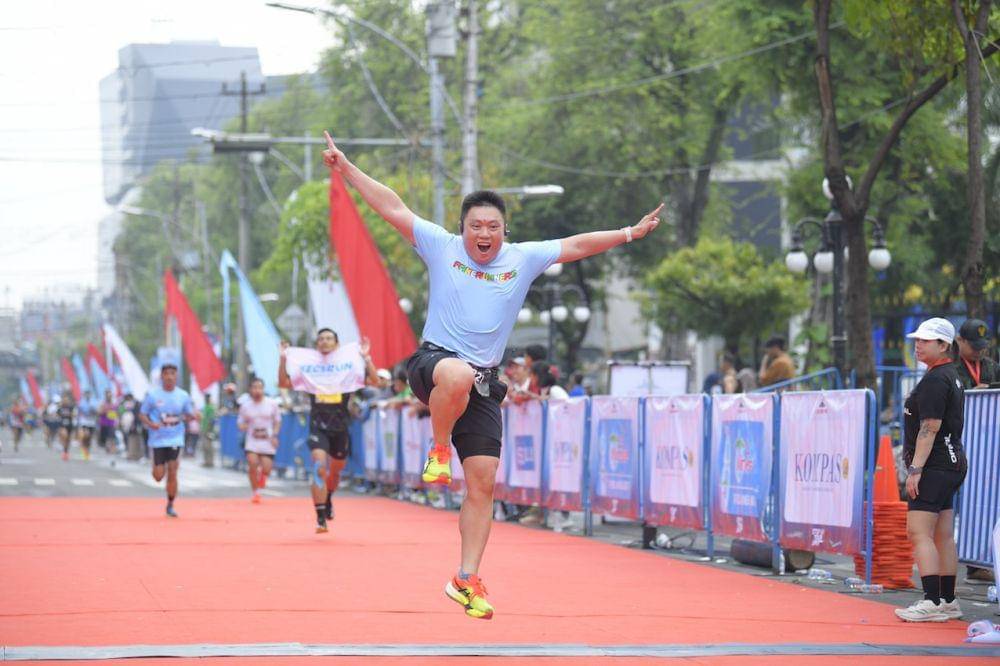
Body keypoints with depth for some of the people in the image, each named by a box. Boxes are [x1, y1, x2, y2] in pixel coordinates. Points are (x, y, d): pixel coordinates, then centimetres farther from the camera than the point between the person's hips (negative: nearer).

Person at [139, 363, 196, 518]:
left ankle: (170, 505, 8)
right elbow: (142, 414, 1)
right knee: (158, 477, 1)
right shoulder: (152, 394, -5)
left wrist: (193, 416, -13)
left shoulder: (183, 395, 1)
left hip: (175, 439, 0)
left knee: (172, 474, -8)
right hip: (157, 440, 0)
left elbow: (189, 415, 11)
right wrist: (150, 424, -20)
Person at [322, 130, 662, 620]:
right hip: (434, 360, -3)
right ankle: (439, 448, -15)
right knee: (458, 375, -43)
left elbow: (576, 245, 12)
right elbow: (393, 208, 0)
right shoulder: (442, 247, 1)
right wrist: (345, 167, -3)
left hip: (483, 385, 3)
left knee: (482, 484, -3)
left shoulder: (524, 260, 7)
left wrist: (630, 234, 7)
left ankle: (466, 580, 5)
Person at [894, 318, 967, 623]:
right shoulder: (951, 376, 19)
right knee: (943, 537, 12)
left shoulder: (935, 380, -14)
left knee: (919, 532, -15)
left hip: (934, 467, -11)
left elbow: (930, 428, -20)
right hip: (951, 465, 11)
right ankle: (948, 601, 16)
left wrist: (915, 469, -22)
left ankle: (933, 603, -20)